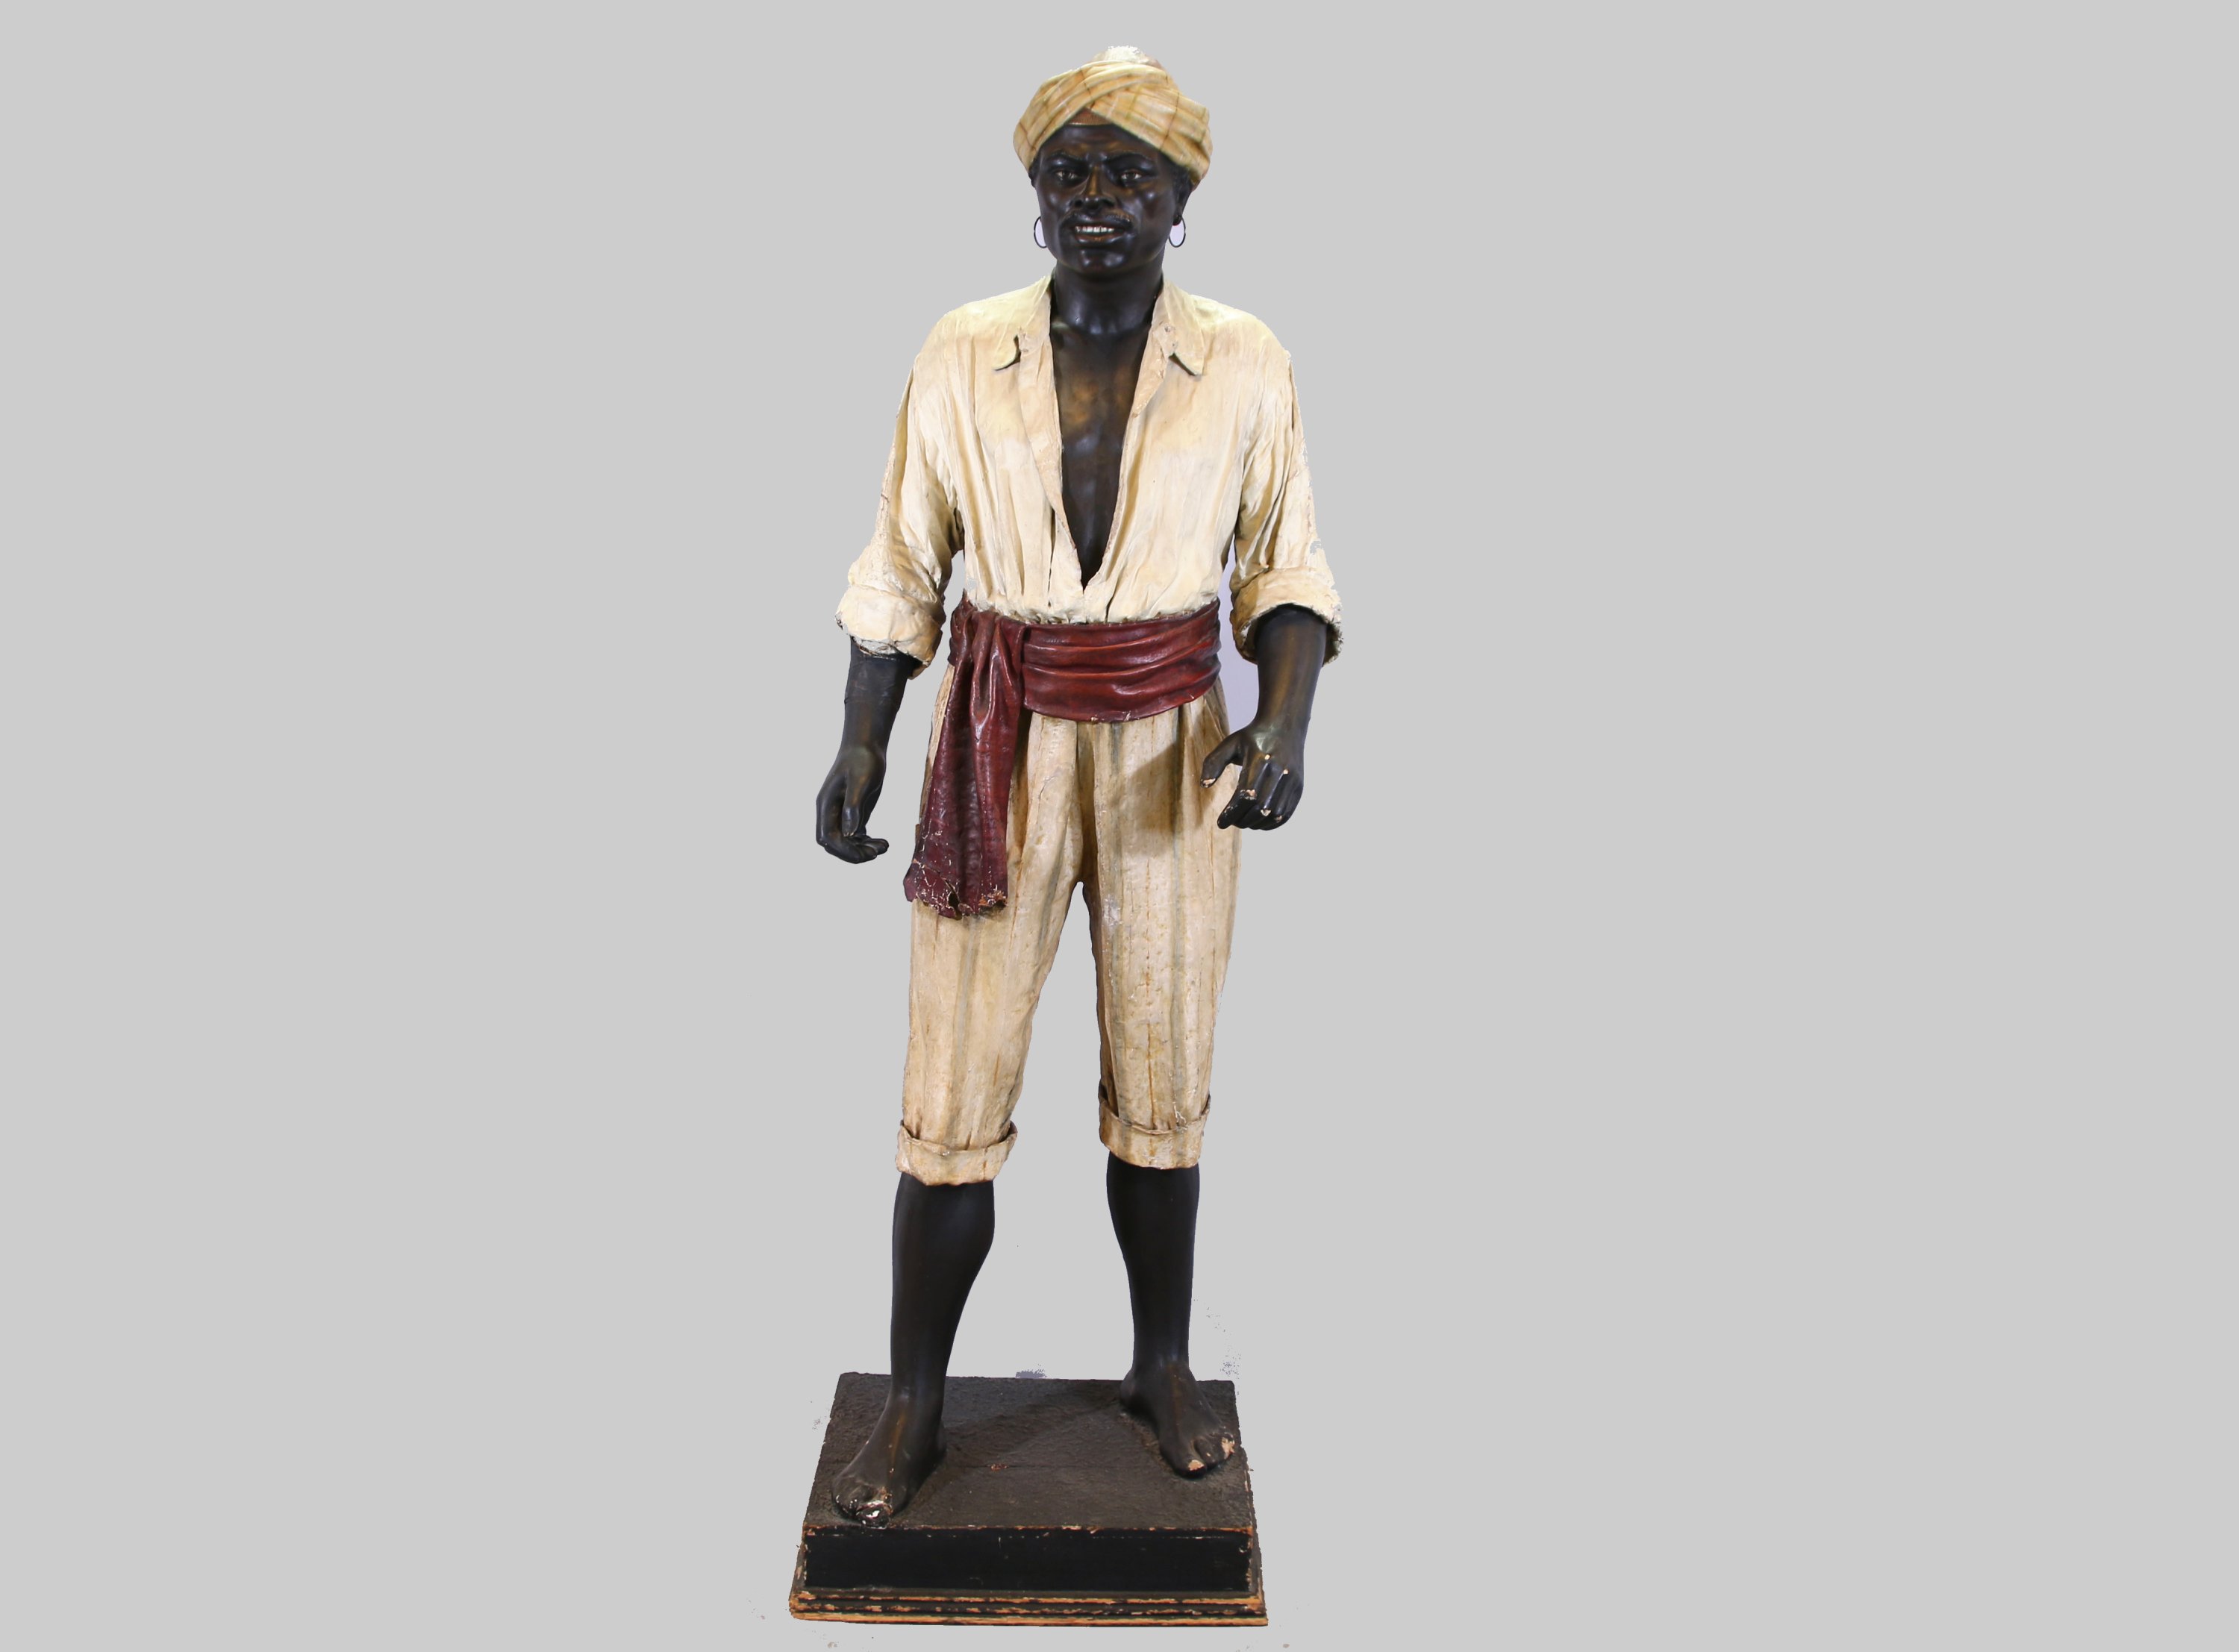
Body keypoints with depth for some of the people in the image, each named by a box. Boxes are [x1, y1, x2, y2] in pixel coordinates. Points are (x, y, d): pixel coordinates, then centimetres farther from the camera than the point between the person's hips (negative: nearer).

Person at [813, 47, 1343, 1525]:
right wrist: (861, 742, -7)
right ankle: (914, 1410, 20)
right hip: (1002, 748, 0)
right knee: (954, 1095, 2)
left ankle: (1164, 1365, 33)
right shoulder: (962, 357, -1)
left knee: (1163, 1081, 11)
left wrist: (1287, 719, -14)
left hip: (1174, 749, 0)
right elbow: (903, 569, 3)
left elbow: (1290, 567, 3)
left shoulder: (1245, 364, -2)